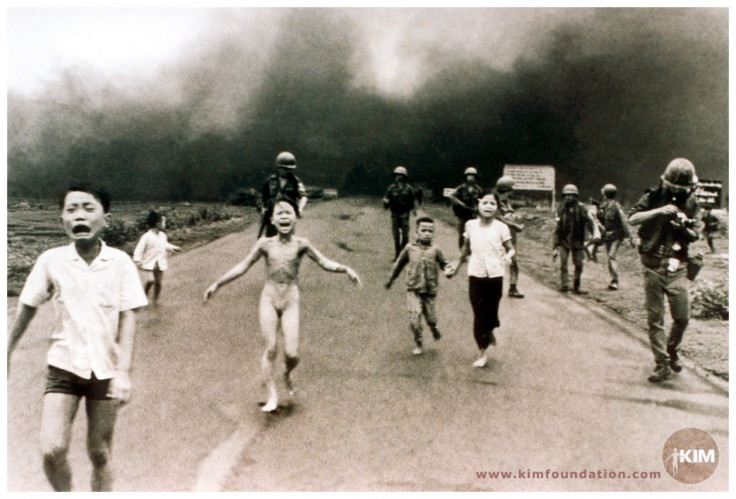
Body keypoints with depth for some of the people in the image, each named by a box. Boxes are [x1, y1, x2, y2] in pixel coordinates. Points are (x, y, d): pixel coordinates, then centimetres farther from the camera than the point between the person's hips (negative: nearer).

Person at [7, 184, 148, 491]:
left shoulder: (120, 262, -6)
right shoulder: (51, 260, -3)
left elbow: (128, 318, -7)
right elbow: (27, 308, 8)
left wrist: (123, 371, -13)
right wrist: (7, 352, 13)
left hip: (105, 369, 0)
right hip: (63, 365, 1)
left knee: (100, 453, 8)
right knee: (52, 450, -9)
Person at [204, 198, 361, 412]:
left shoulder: (301, 244, -3)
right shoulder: (265, 244, -1)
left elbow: (325, 263, 1)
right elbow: (243, 266, 7)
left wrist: (345, 269, -16)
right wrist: (217, 284, 8)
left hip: (290, 302, 0)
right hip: (269, 300, 1)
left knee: (292, 353, -6)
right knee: (271, 348, -5)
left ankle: (287, 375, 29)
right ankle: (272, 395, 10)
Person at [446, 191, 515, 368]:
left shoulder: (501, 227, -6)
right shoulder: (471, 225, 0)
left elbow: (511, 248, -2)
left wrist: (508, 256, -23)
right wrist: (457, 264, 20)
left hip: (495, 275, -1)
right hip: (476, 275, 1)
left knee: (491, 311, 5)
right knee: (479, 314, 2)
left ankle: (490, 331, 40)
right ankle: (483, 353, 14)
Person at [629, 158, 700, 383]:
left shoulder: (691, 203, 7)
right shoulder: (654, 196, -1)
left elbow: (694, 236, 9)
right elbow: (632, 218, -12)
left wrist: (684, 228, -13)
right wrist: (659, 211, -23)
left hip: (677, 267, 2)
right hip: (653, 266, -2)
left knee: (682, 318, 3)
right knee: (655, 319, 1)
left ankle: (671, 350, 31)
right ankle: (662, 364, 10)